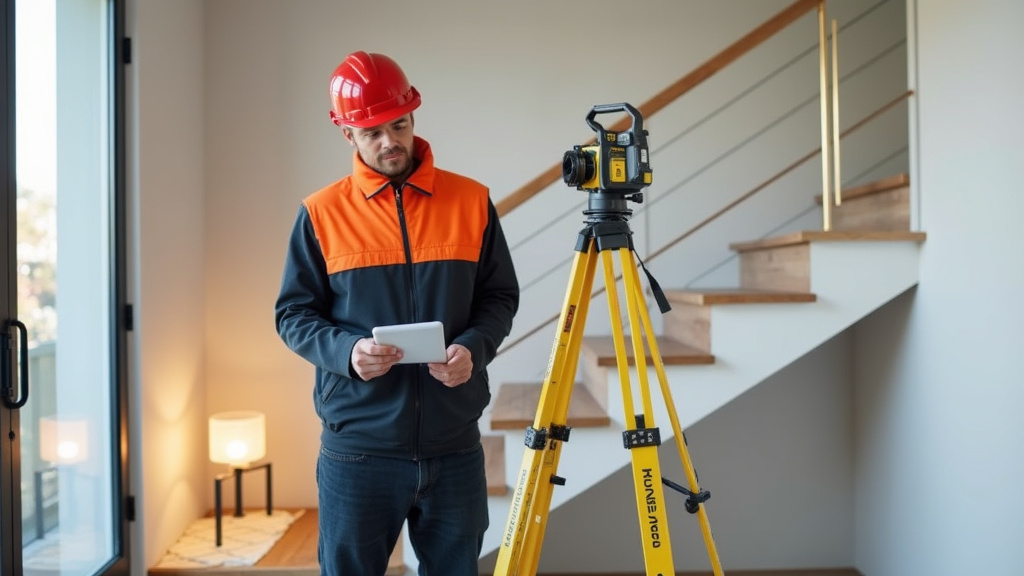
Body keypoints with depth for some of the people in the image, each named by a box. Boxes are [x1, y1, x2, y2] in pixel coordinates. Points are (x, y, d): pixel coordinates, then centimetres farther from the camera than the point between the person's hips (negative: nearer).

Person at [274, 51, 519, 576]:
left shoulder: (471, 201, 3)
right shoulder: (321, 213, -1)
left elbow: (501, 296, 7)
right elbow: (294, 314, 2)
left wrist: (475, 347, -12)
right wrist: (346, 351, -17)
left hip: (454, 448, 2)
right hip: (357, 449, -1)